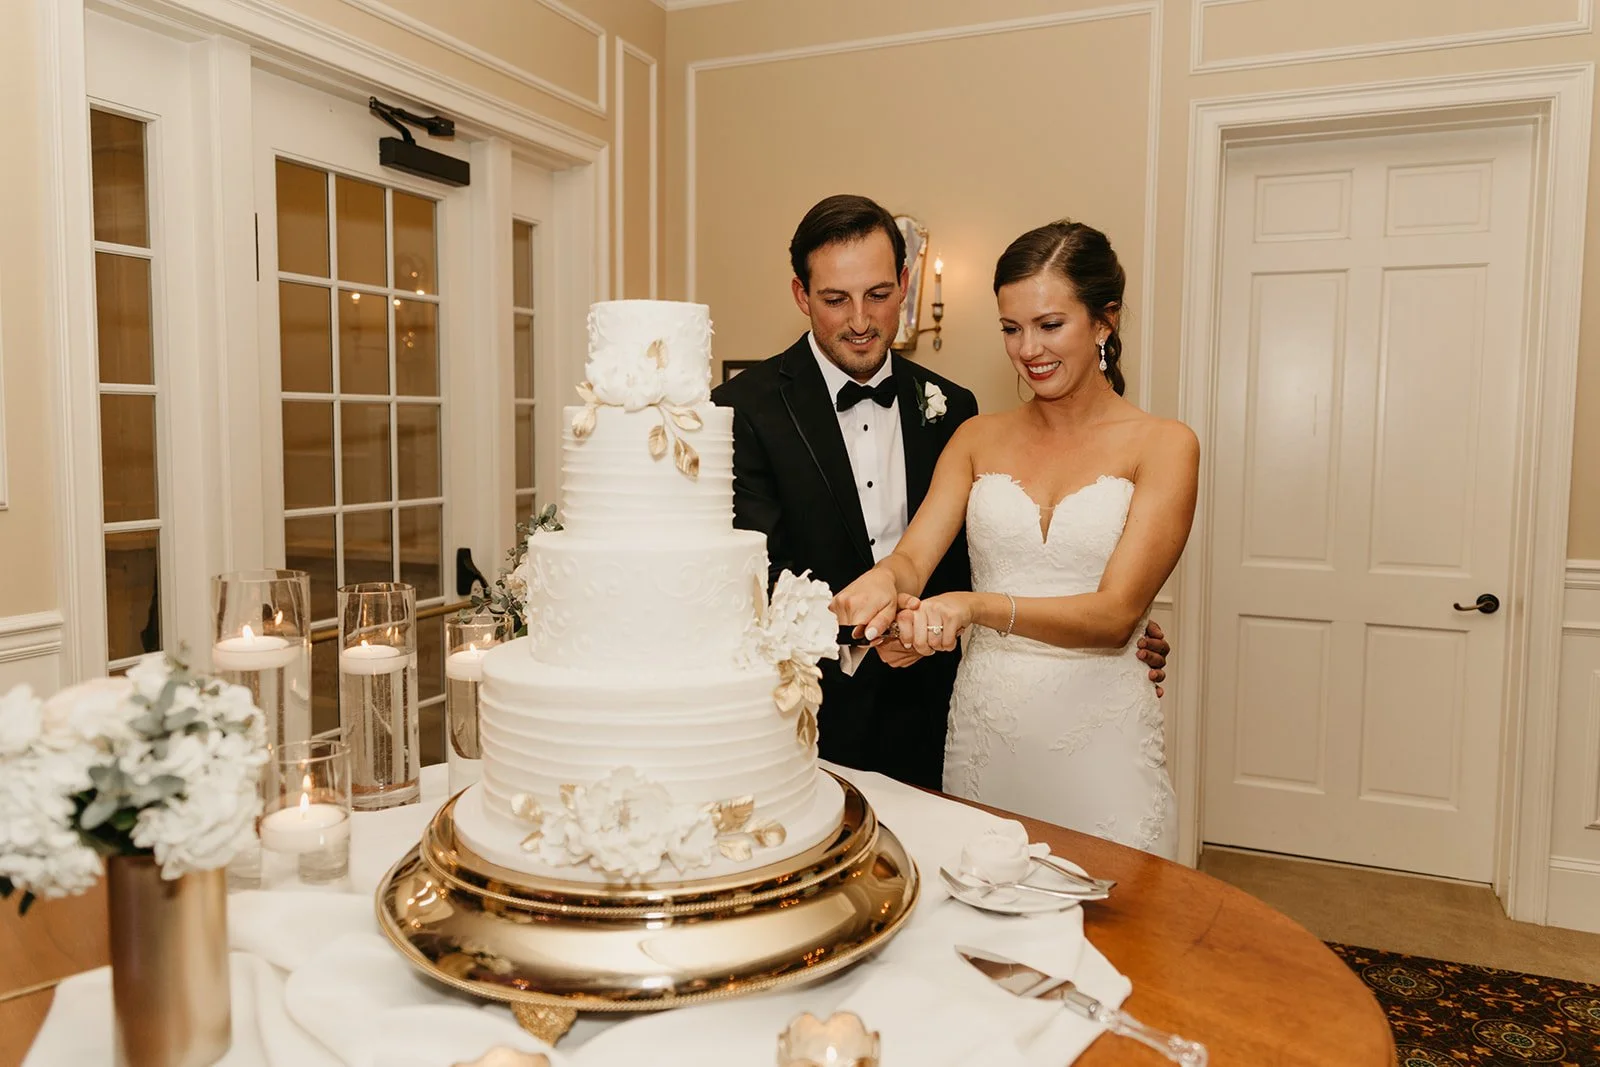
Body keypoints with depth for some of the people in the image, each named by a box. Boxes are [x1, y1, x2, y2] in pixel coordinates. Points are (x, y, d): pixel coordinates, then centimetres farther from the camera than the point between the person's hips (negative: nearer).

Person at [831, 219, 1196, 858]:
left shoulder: (1162, 446, -4)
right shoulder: (978, 439, 7)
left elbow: (1117, 613, -14)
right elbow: (914, 556, -3)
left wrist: (981, 606, -29)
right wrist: (884, 581, -27)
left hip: (1099, 738, -2)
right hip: (981, 728, 3)